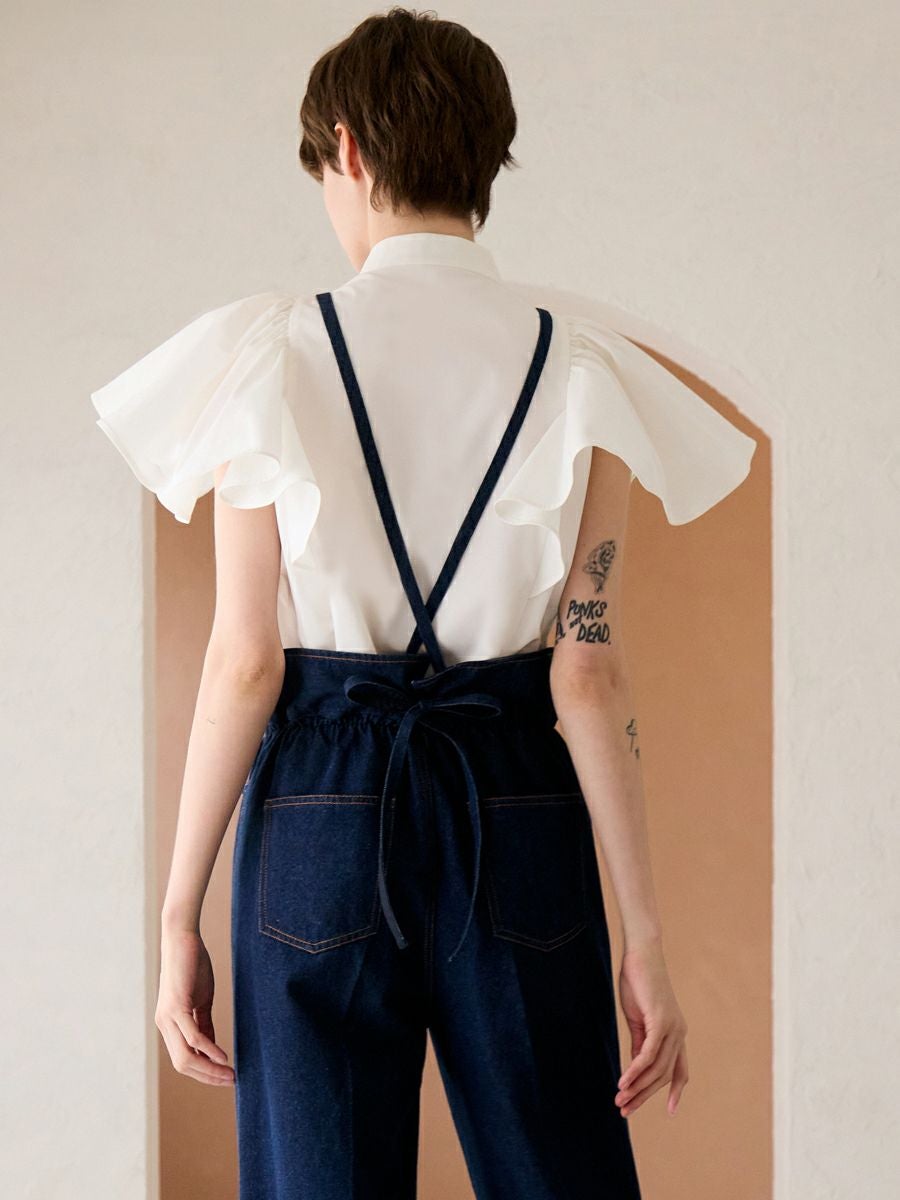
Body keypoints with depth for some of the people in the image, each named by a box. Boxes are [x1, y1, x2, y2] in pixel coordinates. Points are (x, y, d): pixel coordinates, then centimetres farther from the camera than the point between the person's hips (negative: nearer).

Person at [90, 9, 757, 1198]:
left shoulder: (272, 358, -5)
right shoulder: (581, 373, -2)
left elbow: (243, 664, -7)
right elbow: (589, 674, -5)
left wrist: (180, 917, 0)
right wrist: (645, 934, -1)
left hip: (323, 809, -1)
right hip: (517, 815, 1)